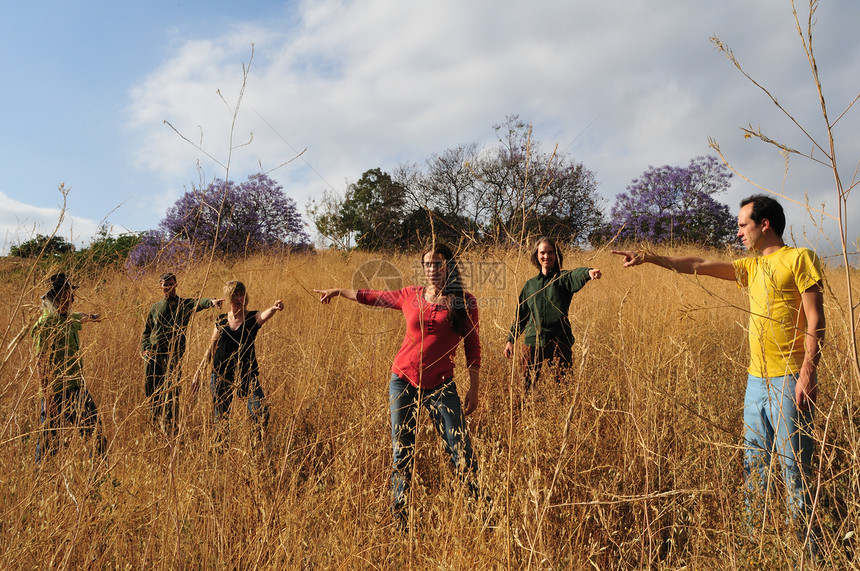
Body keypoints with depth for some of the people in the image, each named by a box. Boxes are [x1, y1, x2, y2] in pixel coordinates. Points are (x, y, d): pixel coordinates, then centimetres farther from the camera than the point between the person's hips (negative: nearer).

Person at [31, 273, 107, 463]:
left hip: (77, 388, 8)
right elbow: (40, 363, -19)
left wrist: (92, 317, 53)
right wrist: (47, 396, -22)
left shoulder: (70, 319, 7)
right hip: (56, 391, -8)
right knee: (48, 438, 2)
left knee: (94, 429, 10)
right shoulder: (46, 324, -15)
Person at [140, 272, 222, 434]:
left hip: (173, 355, -3)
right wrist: (144, 348, 2)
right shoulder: (155, 307, 14)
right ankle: (155, 421, 27)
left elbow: (198, 303, -20)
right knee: (150, 388, 7)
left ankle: (169, 424, 4)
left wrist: (211, 301, -43)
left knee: (171, 389, -6)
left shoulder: (184, 304, 3)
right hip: (152, 354, 4)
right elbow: (146, 331, 19)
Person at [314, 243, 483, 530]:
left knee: (461, 452, -6)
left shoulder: (465, 302, -1)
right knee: (402, 452, 6)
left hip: (440, 385, -2)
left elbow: (473, 348, 3)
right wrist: (339, 291, 31)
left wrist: (474, 389, -2)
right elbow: (373, 297, 20)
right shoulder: (411, 295, 4)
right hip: (403, 380, 2)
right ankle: (399, 521, 18)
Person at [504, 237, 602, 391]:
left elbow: (576, 276, -22)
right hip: (533, 340, 3)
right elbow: (521, 313, 19)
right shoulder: (530, 284, 14)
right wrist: (511, 339, 15)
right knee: (525, 385, 4)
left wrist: (588, 272, -45)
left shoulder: (563, 278, 2)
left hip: (559, 340, -3)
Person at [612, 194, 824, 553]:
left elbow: (815, 319, -10)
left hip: (788, 380, -7)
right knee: (754, 463, 11)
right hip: (756, 379, 7)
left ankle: (803, 542, 9)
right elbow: (699, 266, 17)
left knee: (794, 464, -2)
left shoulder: (799, 258, -3)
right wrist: (650, 258, 13)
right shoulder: (752, 267, 17)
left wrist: (809, 368, -18)